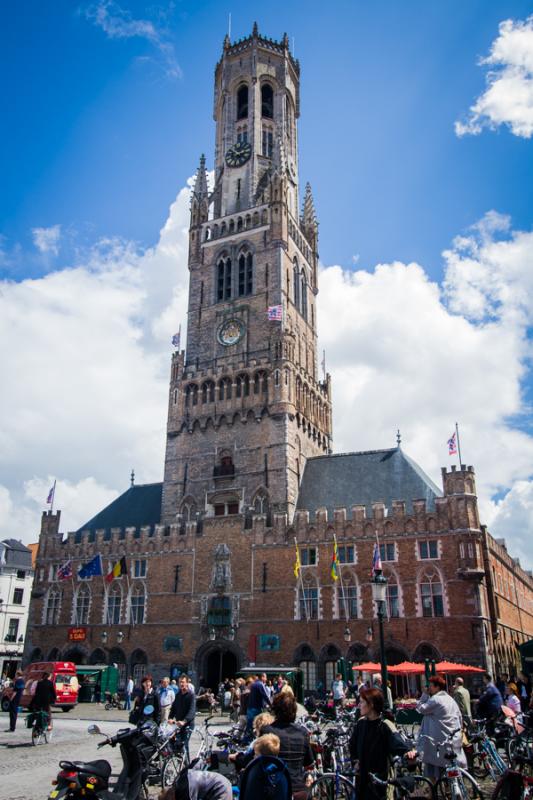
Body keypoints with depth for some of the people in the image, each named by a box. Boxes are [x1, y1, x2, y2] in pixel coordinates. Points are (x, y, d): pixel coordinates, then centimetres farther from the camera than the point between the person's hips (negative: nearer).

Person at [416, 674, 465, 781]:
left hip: (440, 741, -8)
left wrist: (425, 694, -5)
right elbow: (460, 718, 16)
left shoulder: (435, 699, -16)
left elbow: (421, 709, -12)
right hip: (454, 740, 8)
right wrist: (459, 732, 24)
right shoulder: (451, 699, 12)